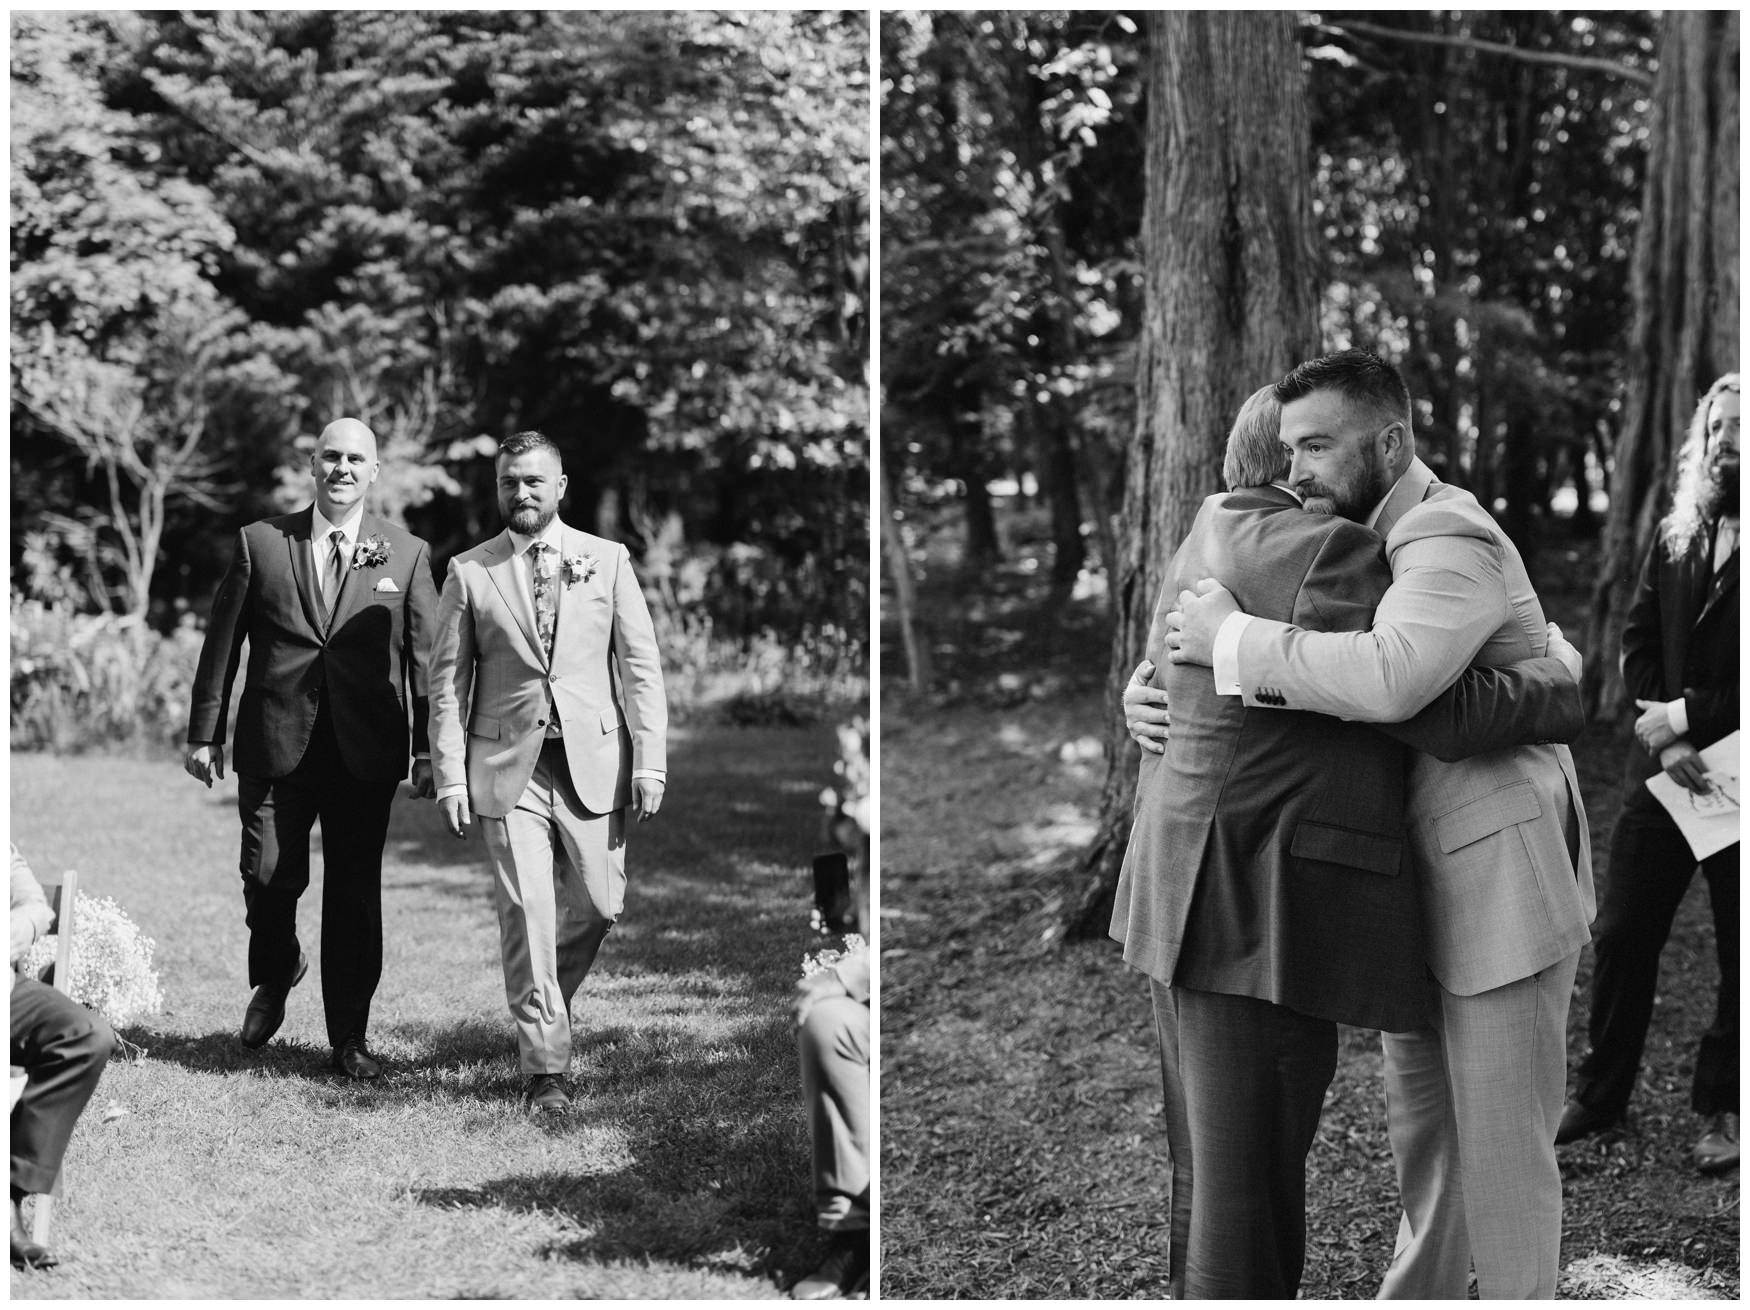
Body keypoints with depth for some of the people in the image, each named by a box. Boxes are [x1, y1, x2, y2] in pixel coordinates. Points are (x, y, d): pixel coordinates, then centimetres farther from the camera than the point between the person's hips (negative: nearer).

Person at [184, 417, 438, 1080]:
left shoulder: (407, 554, 6)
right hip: (274, 744, 0)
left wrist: (429, 748, -1)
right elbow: (222, 643, 7)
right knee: (270, 875, -4)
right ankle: (275, 975, 29)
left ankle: (349, 1037, 13)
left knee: (356, 889, 2)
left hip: (365, 750, 0)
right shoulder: (260, 543, 5)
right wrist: (204, 733, 4)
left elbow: (426, 657, 4)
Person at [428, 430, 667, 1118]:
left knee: (597, 905, 3)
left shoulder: (607, 560, 7)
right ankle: (545, 1066, 0)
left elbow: (641, 667, 5)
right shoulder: (469, 572, 5)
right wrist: (450, 778, -3)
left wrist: (649, 763, -3)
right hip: (508, 768, -1)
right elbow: (447, 681, 4)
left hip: (593, 760, 1)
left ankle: (543, 1004, 32)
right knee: (525, 913, -6)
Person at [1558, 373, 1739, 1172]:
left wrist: (1690, 715, -15)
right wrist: (1665, 737, -8)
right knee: (1622, 934, 6)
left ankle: (1721, 1108, 16)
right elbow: (1638, 643, 7)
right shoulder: (1675, 535, 8)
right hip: (1664, 771, 5)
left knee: (1739, 951, 4)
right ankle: (1600, 1096, 17)